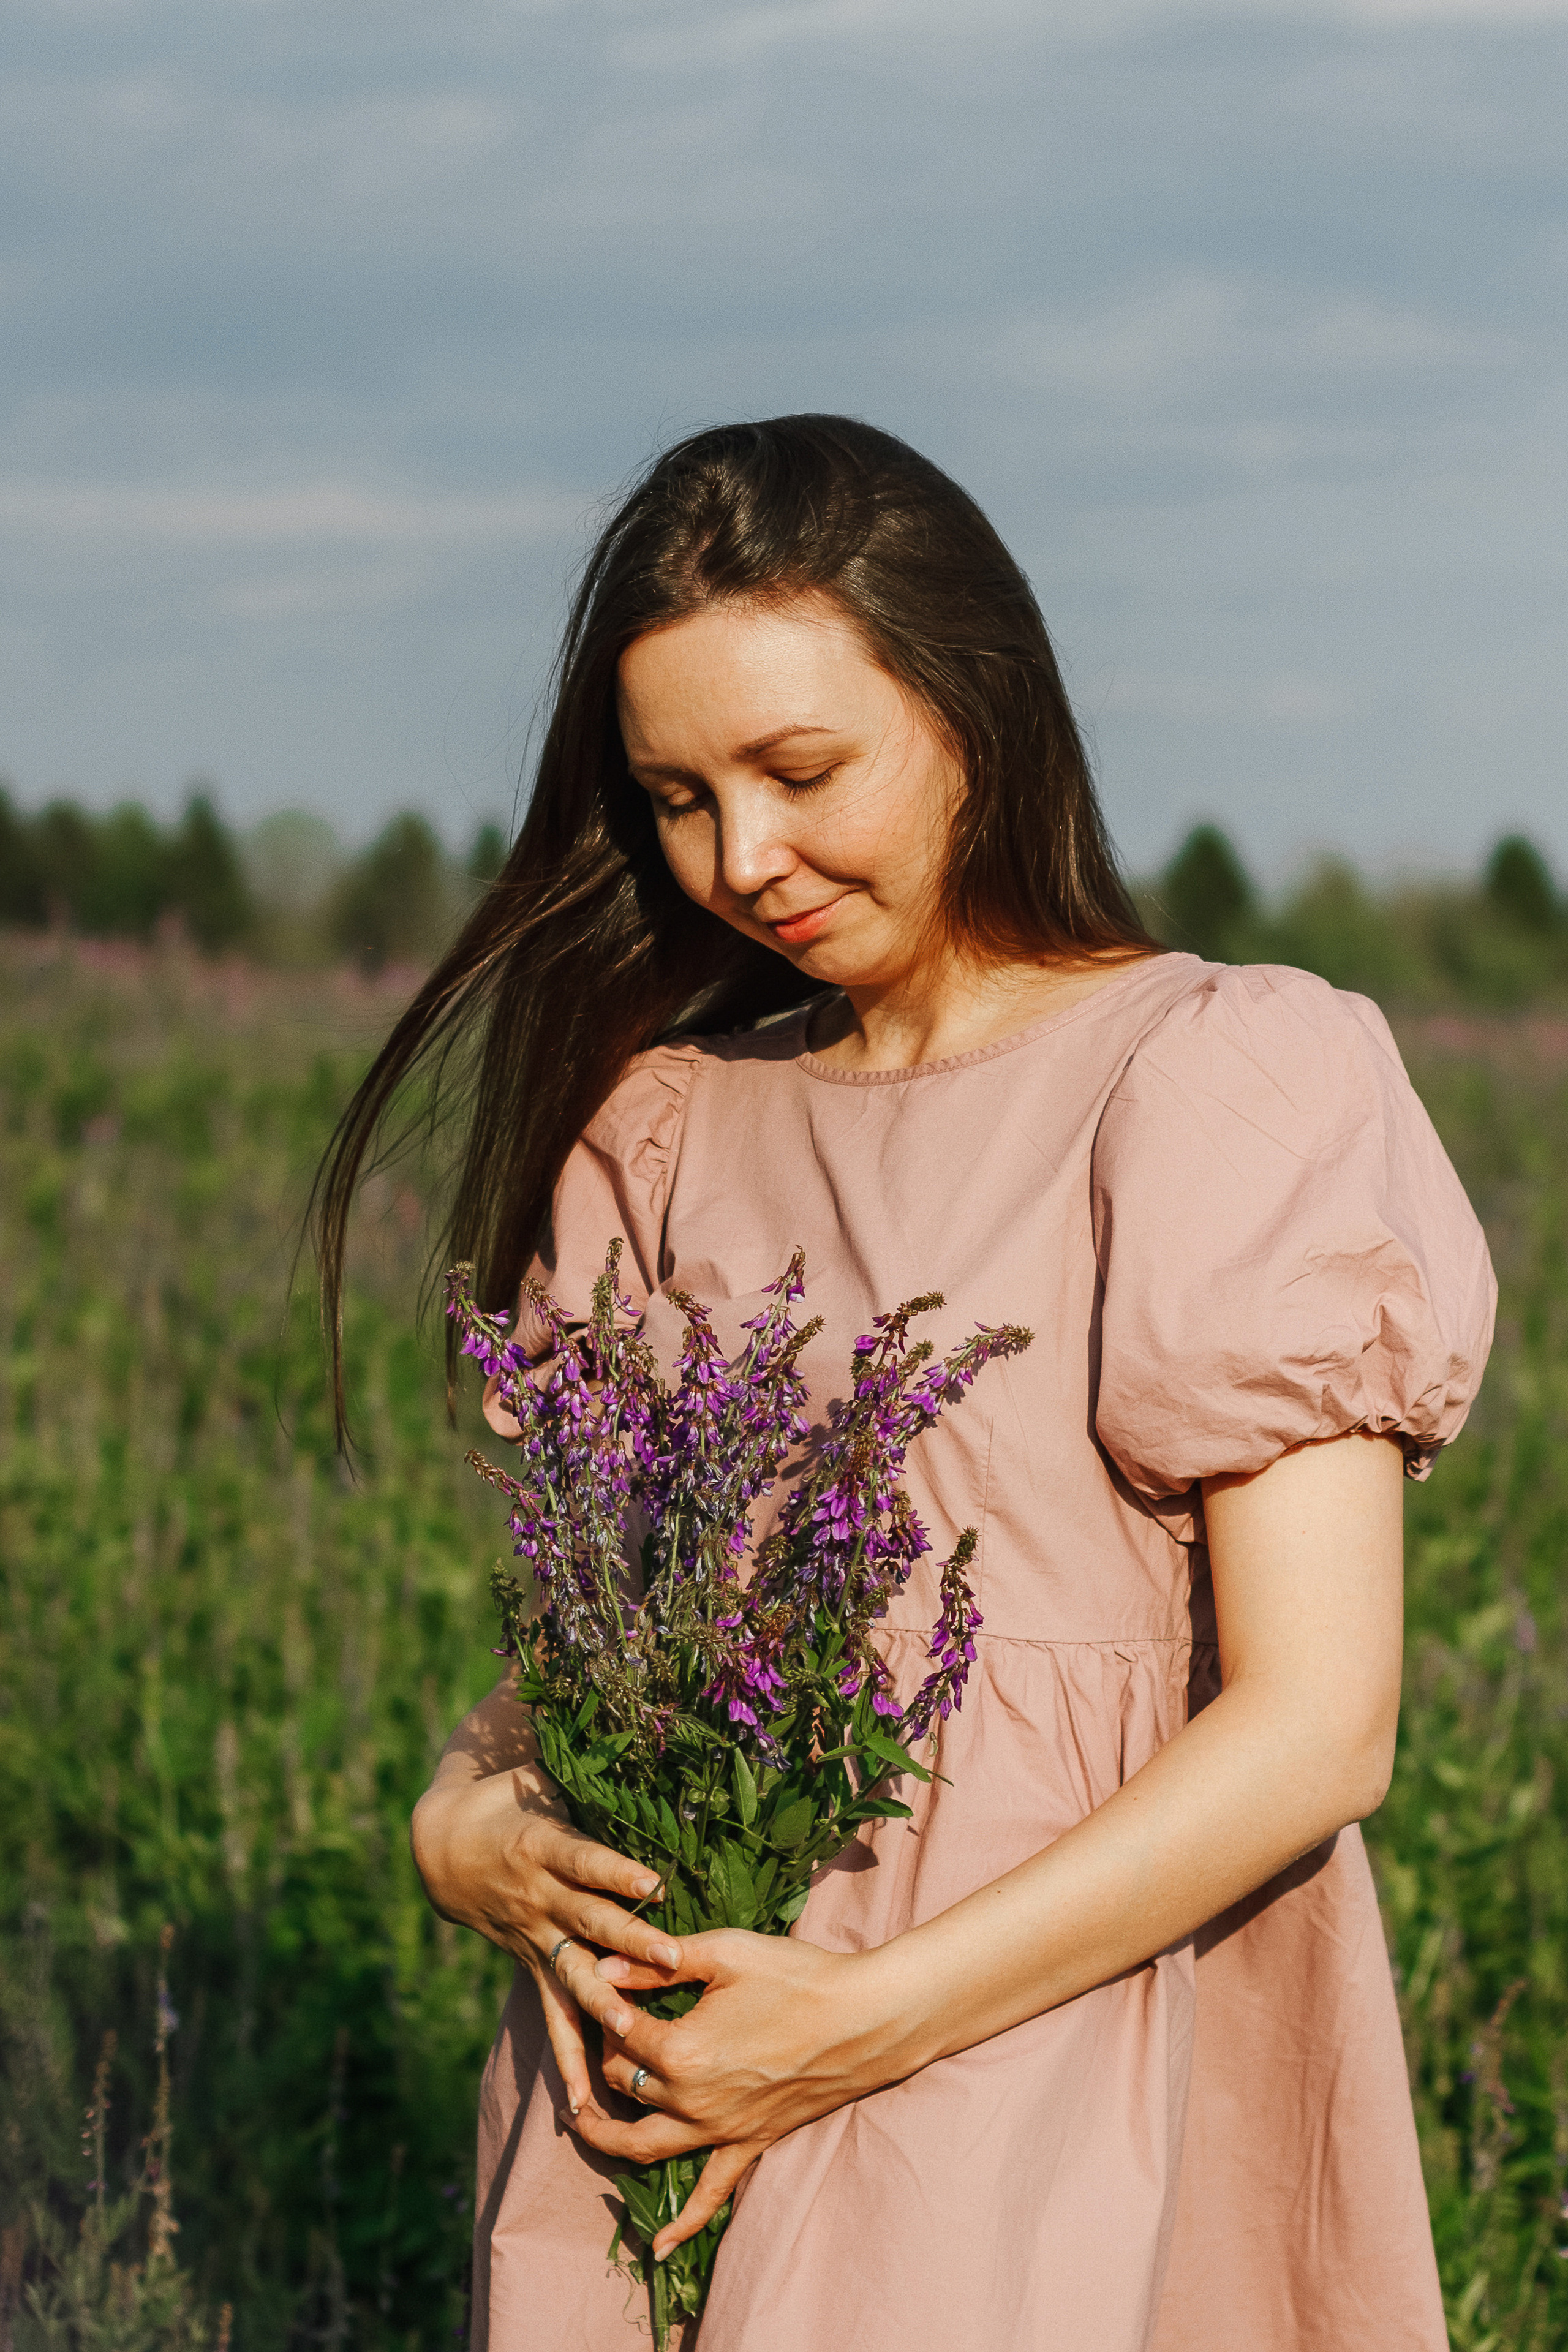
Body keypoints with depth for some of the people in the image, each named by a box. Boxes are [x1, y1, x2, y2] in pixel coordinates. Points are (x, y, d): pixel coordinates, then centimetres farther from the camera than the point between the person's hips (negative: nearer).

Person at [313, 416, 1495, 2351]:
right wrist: (466, 1822, -10)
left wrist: (869, 2021, -16)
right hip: (659, 2084, 5)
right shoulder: (665, 1128, 12)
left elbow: (1315, 1731, -12)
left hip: (1046, 2067, -5)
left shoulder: (1224, 1083, -6)